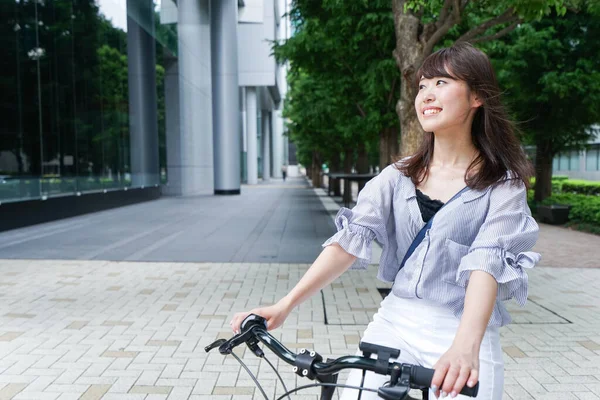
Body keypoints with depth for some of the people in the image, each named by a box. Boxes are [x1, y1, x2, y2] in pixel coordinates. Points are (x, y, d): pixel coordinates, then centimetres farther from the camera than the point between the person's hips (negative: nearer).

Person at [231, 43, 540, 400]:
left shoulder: (503, 185, -5)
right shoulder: (399, 176, 3)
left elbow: (488, 262, -19)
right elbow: (352, 239, -8)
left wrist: (465, 346, -36)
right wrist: (285, 304, -19)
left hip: (463, 336, -2)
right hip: (392, 327, 3)